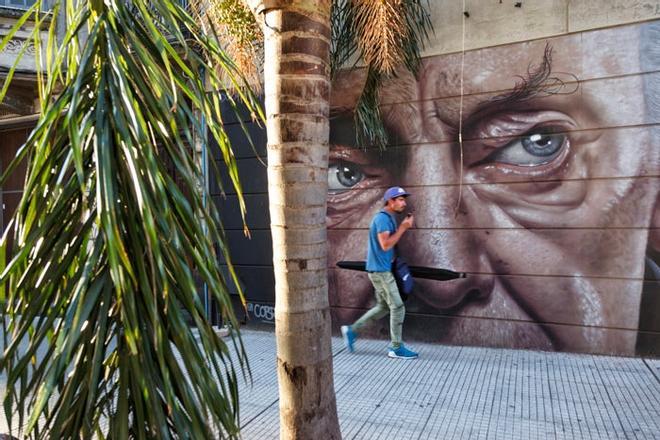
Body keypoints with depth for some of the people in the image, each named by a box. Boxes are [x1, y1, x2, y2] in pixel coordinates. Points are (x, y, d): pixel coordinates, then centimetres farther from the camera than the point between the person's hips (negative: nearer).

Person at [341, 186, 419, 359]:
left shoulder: (389, 218, 15)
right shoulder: (382, 218, -16)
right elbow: (385, 245, -24)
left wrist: (403, 226, 8)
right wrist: (403, 227, -18)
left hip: (382, 268, 10)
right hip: (380, 270, -10)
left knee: (383, 307, 15)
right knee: (397, 307, -3)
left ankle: (352, 330, 21)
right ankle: (396, 348, 8)